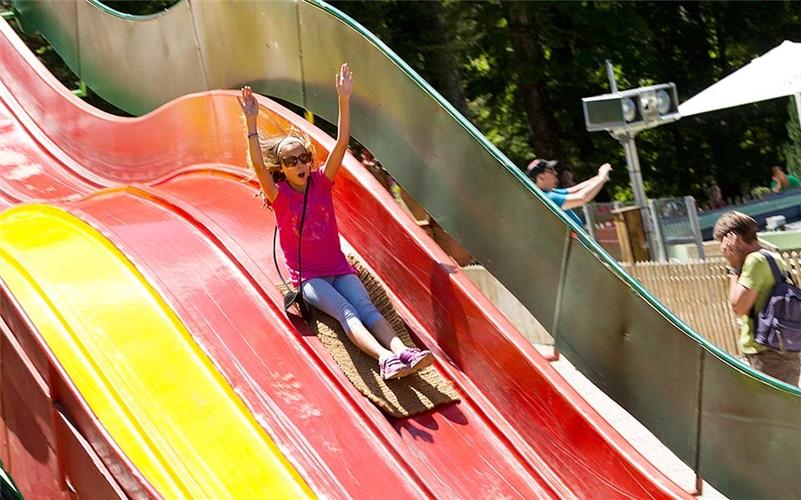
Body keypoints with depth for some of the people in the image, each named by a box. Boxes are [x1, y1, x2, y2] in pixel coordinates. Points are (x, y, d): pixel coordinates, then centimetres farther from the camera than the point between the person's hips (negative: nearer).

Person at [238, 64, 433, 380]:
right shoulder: (279, 195, -4)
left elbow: (342, 144, -5)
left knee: (366, 308, -22)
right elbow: (258, 166, -22)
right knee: (346, 312, -28)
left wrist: (344, 100, -14)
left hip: (338, 269, 3)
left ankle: (403, 352, -45)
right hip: (308, 276, -3)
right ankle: (384, 358, -49)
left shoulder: (321, 182, 4)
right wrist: (251, 122, -34)